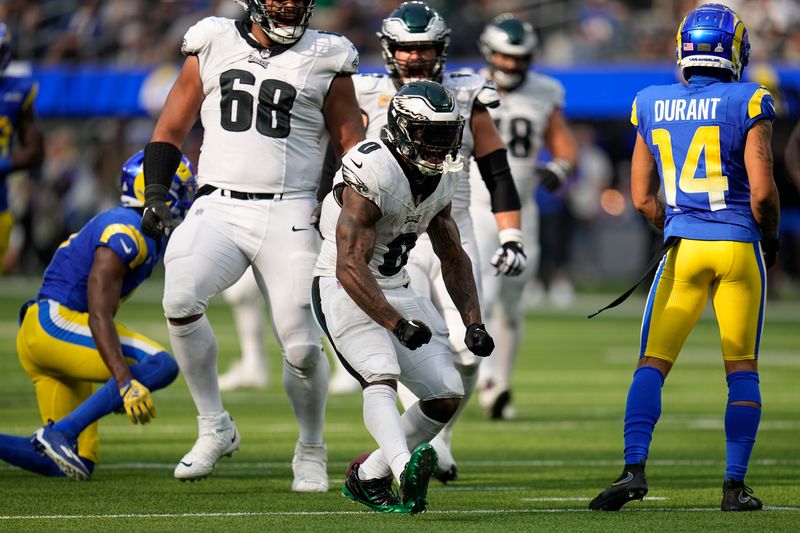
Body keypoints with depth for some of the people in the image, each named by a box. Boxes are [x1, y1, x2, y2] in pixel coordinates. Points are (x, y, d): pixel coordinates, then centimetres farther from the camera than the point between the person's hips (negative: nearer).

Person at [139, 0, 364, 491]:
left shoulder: (324, 60, 7)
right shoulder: (213, 46, 10)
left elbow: (353, 145, 13)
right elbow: (170, 130, 15)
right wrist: (154, 195, 2)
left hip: (290, 216, -1)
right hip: (219, 209, 1)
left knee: (302, 347, -8)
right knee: (180, 296, -26)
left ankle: (311, 451, 20)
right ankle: (215, 428, -10)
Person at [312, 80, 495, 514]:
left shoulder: (442, 176, 3)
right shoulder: (374, 173, -24)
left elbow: (453, 257, 16)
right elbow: (349, 267, -29)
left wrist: (473, 323, 4)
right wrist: (398, 325, -36)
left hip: (396, 289, 8)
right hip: (344, 289, -8)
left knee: (447, 395, 1)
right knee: (381, 375, -31)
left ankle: (368, 477, 14)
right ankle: (405, 469, -53)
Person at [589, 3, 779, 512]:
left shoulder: (652, 107, 5)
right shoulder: (747, 104, -6)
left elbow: (643, 198, 9)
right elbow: (762, 191, -10)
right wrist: (769, 239, 8)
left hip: (683, 246, 2)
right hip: (739, 246, -2)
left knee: (652, 363, 5)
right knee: (743, 369, 7)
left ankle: (634, 467, -12)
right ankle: (735, 484, 4)